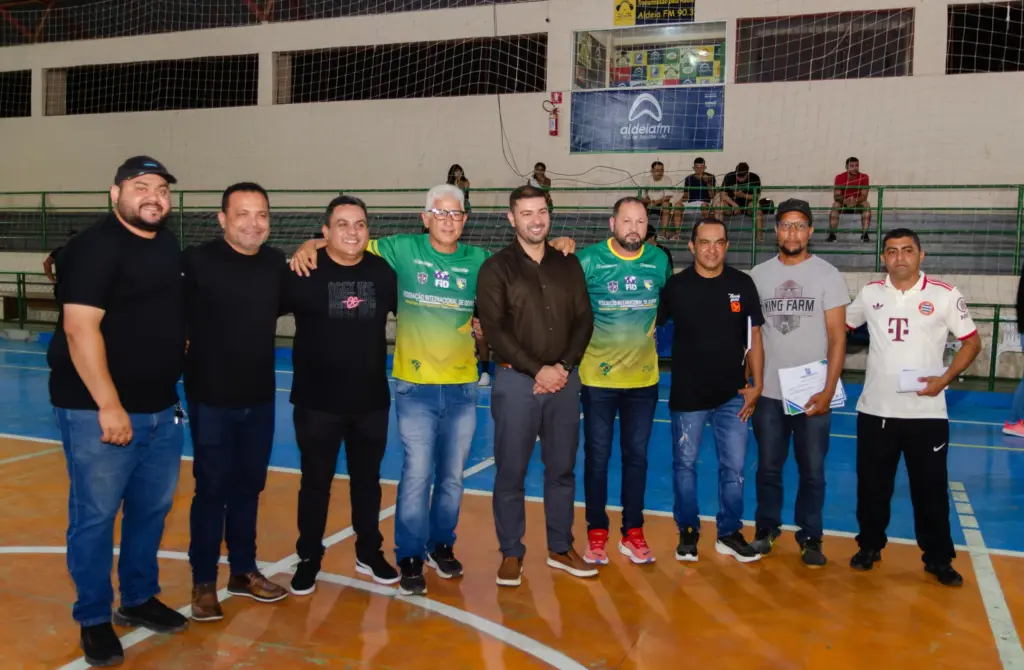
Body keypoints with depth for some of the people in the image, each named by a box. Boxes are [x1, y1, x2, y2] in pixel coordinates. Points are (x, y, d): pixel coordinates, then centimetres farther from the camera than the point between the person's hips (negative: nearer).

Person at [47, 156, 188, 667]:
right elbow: (80, 328, -20)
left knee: (152, 510, 15)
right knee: (95, 517, 3)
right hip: (98, 412, -7)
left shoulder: (167, 243, 11)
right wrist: (109, 405, -23)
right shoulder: (96, 247, -12)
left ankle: (139, 599, 32)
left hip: (161, 409, 8)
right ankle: (94, 620, 18)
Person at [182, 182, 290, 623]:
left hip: (260, 398, 5)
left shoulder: (277, 264, 3)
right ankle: (203, 582, 20)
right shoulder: (196, 261, -13)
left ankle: (243, 572, 31)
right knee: (212, 489, 4)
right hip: (210, 398, -4)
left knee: (249, 487, 15)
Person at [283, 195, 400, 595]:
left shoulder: (383, 272, 0)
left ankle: (369, 553, 33)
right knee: (315, 483, 10)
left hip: (372, 400, 3)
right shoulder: (304, 272, -9)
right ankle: (309, 559, 26)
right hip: (317, 401, -3)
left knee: (367, 480, 16)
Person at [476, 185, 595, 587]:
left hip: (565, 379, 3)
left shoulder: (568, 264, 10)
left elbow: (584, 319, 7)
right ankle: (511, 553, 16)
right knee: (511, 472, 2)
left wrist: (564, 366, -8)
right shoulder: (496, 268, -1)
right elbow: (494, 329, -9)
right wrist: (537, 370, -14)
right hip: (517, 380, -3)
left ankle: (560, 549, 24)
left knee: (562, 469, 10)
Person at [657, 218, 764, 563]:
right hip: (687, 395, -1)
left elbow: (754, 337, 4)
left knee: (734, 467, 8)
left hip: (733, 395, 1)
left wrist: (757, 384, 1)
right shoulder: (675, 285, -5)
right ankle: (688, 532, 25)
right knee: (684, 464, 9)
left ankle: (729, 534, 24)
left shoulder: (742, 284, -1)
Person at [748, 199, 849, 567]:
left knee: (812, 471, 7)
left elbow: (837, 338, -4)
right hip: (769, 392, 2)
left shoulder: (828, 275, -3)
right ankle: (766, 528, 26)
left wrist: (828, 390, -12)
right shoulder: (759, 274, 4)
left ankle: (811, 537, 21)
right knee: (768, 467, 11)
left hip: (813, 392, -2)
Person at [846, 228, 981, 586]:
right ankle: (870, 545, 29)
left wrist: (945, 379, -12)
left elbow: (972, 342, 1)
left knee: (931, 488, 5)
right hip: (875, 410, 2)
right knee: (872, 485, 11)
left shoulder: (945, 295, -4)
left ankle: (938, 558, 21)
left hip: (926, 413, -2)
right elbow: (841, 326, 16)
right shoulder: (870, 293, 3)